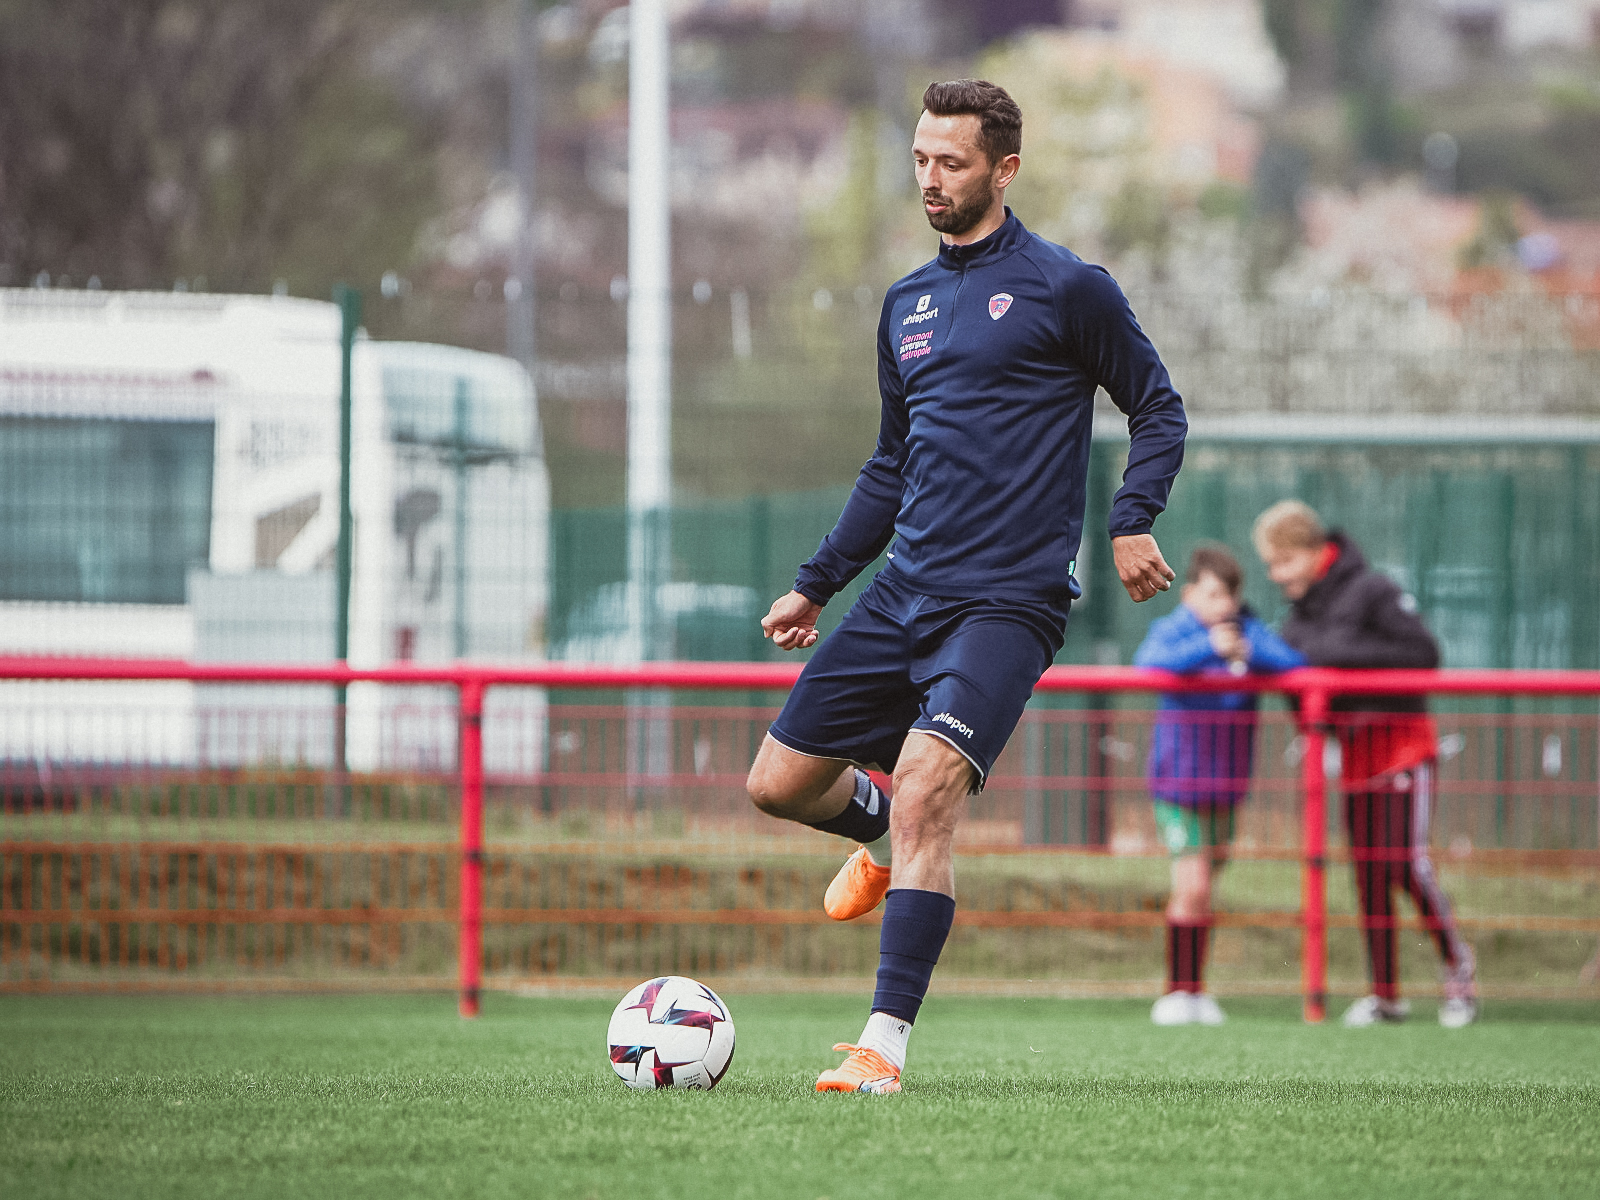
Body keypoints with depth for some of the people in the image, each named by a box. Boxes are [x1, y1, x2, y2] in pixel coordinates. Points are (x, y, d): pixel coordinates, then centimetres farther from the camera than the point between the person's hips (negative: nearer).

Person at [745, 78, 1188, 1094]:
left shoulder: (1066, 288, -2)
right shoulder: (908, 305, 17)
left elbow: (1159, 408, 2)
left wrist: (1134, 520, -14)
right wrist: (817, 584, 23)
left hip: (1008, 602, -7)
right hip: (903, 593, 7)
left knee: (925, 795, -23)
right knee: (779, 783, 5)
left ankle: (886, 1045, -21)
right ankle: (884, 830, 39)